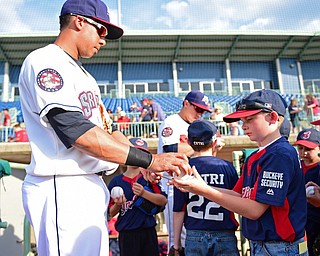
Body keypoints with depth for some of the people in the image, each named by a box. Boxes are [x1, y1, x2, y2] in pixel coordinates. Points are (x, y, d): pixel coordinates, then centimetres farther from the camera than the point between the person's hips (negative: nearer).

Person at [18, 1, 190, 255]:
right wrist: (149, 159, -23)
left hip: (92, 187, 10)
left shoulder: (82, 74, 21)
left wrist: (147, 163, 2)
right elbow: (77, 131, -22)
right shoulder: (44, 61, -10)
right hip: (62, 189, -10)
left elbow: (106, 127, 17)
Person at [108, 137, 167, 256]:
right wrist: (118, 205, -15)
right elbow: (112, 213, 6)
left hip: (148, 233, 0)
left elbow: (163, 201, -8)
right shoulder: (116, 181, 3)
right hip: (127, 235, 0)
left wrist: (143, 193, -20)